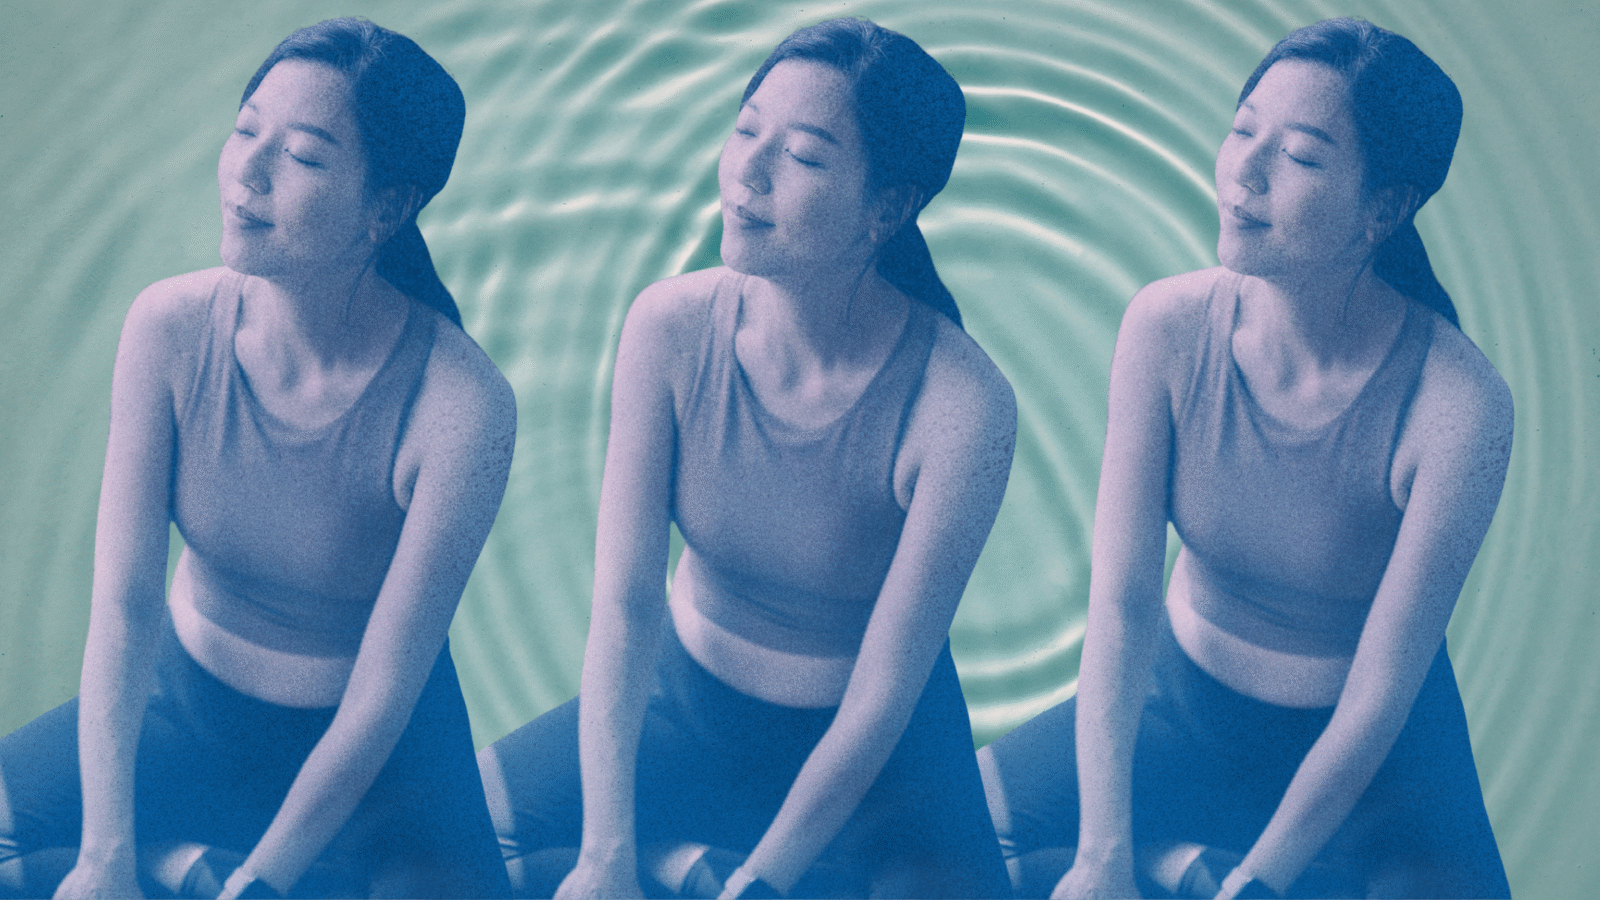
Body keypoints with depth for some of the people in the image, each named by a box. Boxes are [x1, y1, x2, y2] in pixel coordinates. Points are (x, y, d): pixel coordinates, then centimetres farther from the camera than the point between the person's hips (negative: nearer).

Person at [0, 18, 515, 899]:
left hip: (381, 754, -2)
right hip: (184, 702, 2)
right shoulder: (170, 328, -16)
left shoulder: (461, 406, -27)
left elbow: (379, 702, -22)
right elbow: (123, 599, -16)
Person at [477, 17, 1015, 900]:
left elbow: (881, 700, -21)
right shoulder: (672, 325, -16)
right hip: (686, 706, 3)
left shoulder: (962, 405, -26)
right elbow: (623, 605, -17)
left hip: (882, 754, -2)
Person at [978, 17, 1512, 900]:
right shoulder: (1168, 326, -17)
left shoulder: (1458, 406, -26)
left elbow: (1378, 700, -21)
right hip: (1182, 701, 3)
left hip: (1375, 755, -2)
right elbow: (1120, 603, -17)